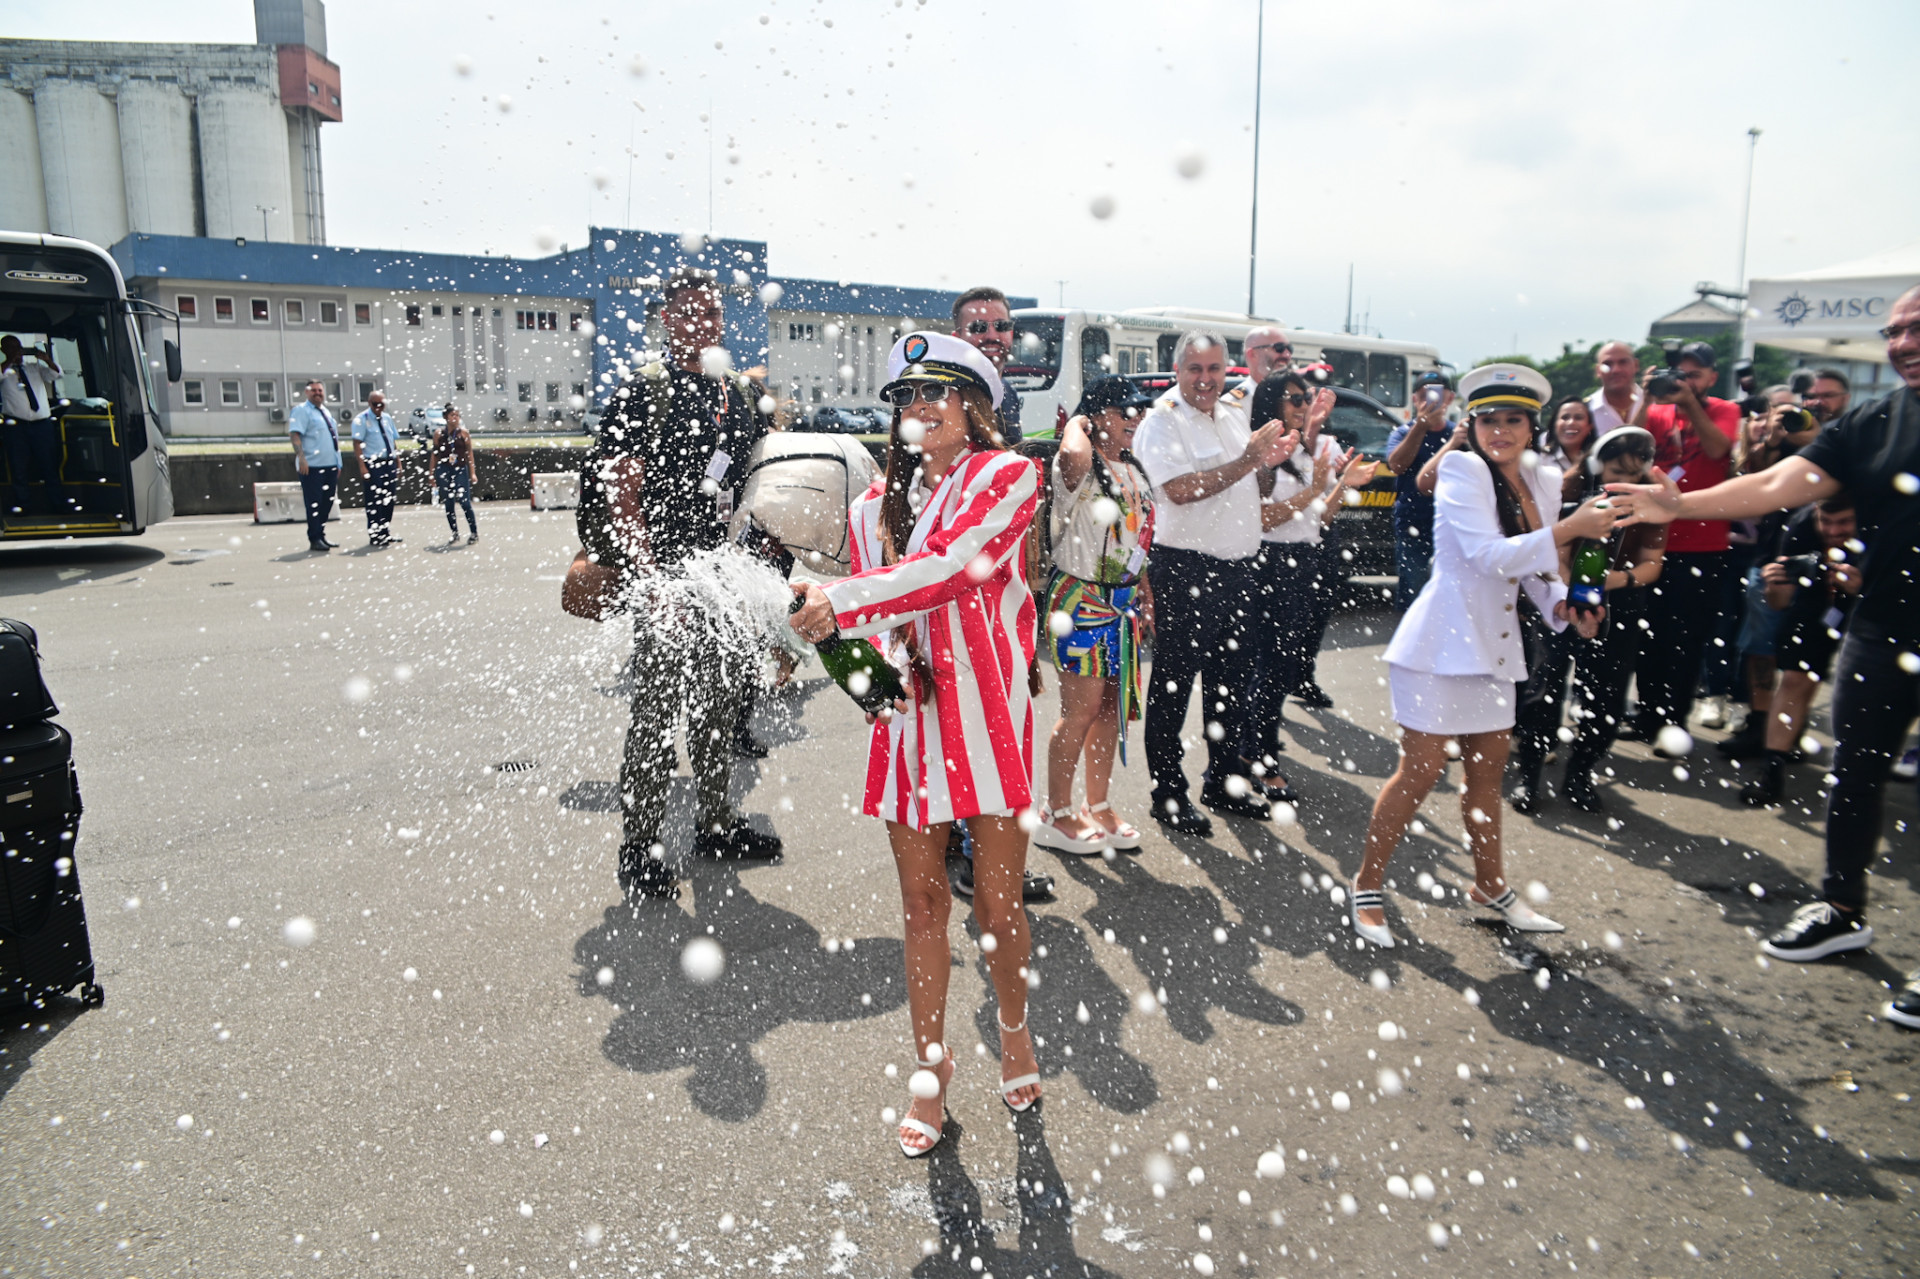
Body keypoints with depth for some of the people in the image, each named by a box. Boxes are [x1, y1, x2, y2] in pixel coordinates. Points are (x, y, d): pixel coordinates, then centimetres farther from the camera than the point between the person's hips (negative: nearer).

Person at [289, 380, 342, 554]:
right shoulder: (301, 410, -4)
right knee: (314, 503, -7)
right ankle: (314, 540, -4)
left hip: (330, 465, 8)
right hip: (312, 467, -8)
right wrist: (301, 457, -27)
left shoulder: (326, 412, 20)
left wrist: (338, 464, 22)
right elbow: (295, 434, -15)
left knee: (327, 502, 10)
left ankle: (321, 536, 19)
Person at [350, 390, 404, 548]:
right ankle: (375, 536, 2)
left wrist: (398, 463, 12)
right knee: (375, 501, -4)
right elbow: (357, 444, -11)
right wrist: (362, 467, -18)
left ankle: (386, 534, 21)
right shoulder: (362, 420, -5)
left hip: (390, 464, 6)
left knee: (389, 500, 11)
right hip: (373, 465, -6)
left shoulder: (387, 418, 14)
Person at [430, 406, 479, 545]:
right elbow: (434, 454, 9)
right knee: (448, 504, 6)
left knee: (465, 502, -9)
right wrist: (433, 475, 7)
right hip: (443, 471, 2)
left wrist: (473, 473, -3)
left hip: (460, 471, -2)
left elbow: (469, 453, 2)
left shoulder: (463, 433, 3)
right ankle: (455, 533, 16)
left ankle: (474, 532, 3)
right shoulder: (438, 433, 6)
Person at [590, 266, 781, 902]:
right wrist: (652, 580, -23)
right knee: (658, 711, -3)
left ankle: (716, 823, 29)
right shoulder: (643, 391, -6)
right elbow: (623, 496, -12)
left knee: (723, 700, 15)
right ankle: (640, 848, 8)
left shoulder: (742, 395, 14)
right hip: (665, 573, -6)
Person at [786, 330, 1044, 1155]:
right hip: (908, 710, 4)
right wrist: (876, 662, -7)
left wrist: (839, 602, -21)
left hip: (987, 713, -3)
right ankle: (931, 1069, 24)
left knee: (997, 902, 4)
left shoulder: (1008, 476, 0)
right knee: (921, 902, 8)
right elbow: (872, 611, 15)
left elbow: (949, 568, -16)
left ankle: (1015, 1031, 33)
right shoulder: (878, 504, 14)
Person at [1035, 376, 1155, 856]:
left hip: (1125, 601, 8)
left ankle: (1098, 807, 24)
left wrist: (1144, 594, 19)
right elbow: (1073, 456, -39)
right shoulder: (1079, 469, -13)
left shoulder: (1134, 472, 15)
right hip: (1082, 600, -8)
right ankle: (1056, 815, 8)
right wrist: (1077, 423, -17)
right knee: (1081, 710, -5)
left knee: (1113, 707, 12)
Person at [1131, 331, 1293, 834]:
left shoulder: (1233, 420, 16)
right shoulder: (1161, 423, -7)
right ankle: (1168, 796, 8)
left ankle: (1224, 784, 28)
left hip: (1237, 568, 8)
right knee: (1173, 686, -1)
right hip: (1184, 570, -8)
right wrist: (1247, 461, -20)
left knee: (1229, 681, 15)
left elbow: (1257, 490, 22)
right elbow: (1181, 490, -21)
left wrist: (1270, 463, 1)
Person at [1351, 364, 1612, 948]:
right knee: (1422, 769, -5)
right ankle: (1368, 885, 10)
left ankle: (1490, 886, 32)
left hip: (1493, 646, 7)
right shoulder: (1462, 470, -12)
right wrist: (1571, 527, -24)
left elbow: (1534, 568, 17)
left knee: (1488, 768, 16)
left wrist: (1564, 604, -1)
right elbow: (1490, 555, -23)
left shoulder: (1543, 480, 9)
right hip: (1441, 642, -7)